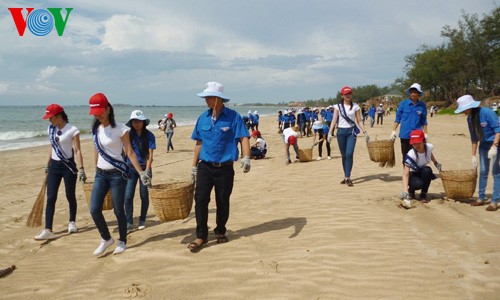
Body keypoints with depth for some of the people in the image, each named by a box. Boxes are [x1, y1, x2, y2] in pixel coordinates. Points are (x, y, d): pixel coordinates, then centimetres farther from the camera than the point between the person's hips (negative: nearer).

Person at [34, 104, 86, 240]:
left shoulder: (72, 130, -11)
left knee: (70, 196, 6)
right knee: (50, 198, -2)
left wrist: (81, 169, -17)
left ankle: (72, 223, 27)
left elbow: (77, 150, -12)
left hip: (68, 166, -5)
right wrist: (47, 165, 19)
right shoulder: (51, 129, 6)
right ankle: (48, 230, -3)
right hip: (54, 166, 5)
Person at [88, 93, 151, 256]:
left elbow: (130, 152, -10)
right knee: (94, 209, -2)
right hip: (100, 174, 5)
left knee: (118, 210, 1)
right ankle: (106, 238, 19)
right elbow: (97, 152, 15)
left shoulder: (120, 128, -10)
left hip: (117, 174, -5)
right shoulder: (96, 129, 6)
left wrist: (141, 172, -14)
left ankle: (122, 242, 21)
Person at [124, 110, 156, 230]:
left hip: (144, 168, -2)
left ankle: (142, 221, 21)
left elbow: (150, 154, -7)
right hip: (131, 168, 2)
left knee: (144, 196, 6)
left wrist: (147, 170, -15)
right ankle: (129, 222, 5)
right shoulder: (128, 135, 2)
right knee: (128, 196, -4)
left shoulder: (149, 135, -5)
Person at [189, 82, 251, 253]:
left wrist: (246, 157, -27)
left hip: (225, 168, -2)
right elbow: (199, 142, 13)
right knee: (200, 200, -8)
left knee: (222, 202, 9)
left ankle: (220, 232, 29)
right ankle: (201, 236, 2)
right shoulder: (203, 118, 6)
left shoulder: (233, 117, -6)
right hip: (205, 167, 3)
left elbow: (244, 138, -11)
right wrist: (194, 165, 13)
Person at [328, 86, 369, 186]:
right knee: (344, 155, 7)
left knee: (349, 154, -15)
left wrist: (365, 132, -2)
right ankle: (346, 177, 18)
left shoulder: (355, 106, 5)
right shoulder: (338, 106, 4)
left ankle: (347, 177, -11)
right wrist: (330, 133, -8)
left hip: (351, 131, -1)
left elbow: (359, 121, 6)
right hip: (341, 132, 1)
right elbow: (334, 121, 1)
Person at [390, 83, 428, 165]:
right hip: (404, 134, 0)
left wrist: (425, 133, 7)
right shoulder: (403, 103, 1)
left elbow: (424, 121, 10)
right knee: (405, 156, 9)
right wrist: (393, 131, 0)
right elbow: (398, 118, 5)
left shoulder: (422, 105, 3)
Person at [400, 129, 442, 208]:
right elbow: (406, 174, -38)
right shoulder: (410, 155, -32)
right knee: (418, 184, -38)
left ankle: (424, 194, -12)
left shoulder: (429, 147, -18)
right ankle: (411, 190, 0)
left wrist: (436, 163, 5)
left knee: (427, 170, -33)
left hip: (424, 174, 4)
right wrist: (405, 192, -48)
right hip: (413, 175, -4)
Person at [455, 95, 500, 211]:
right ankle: (481, 198, 19)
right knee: (483, 171, 9)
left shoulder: (487, 113, -22)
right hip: (484, 144, 7)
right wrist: (473, 155, 6)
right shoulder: (470, 119, -1)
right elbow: (474, 138, 6)